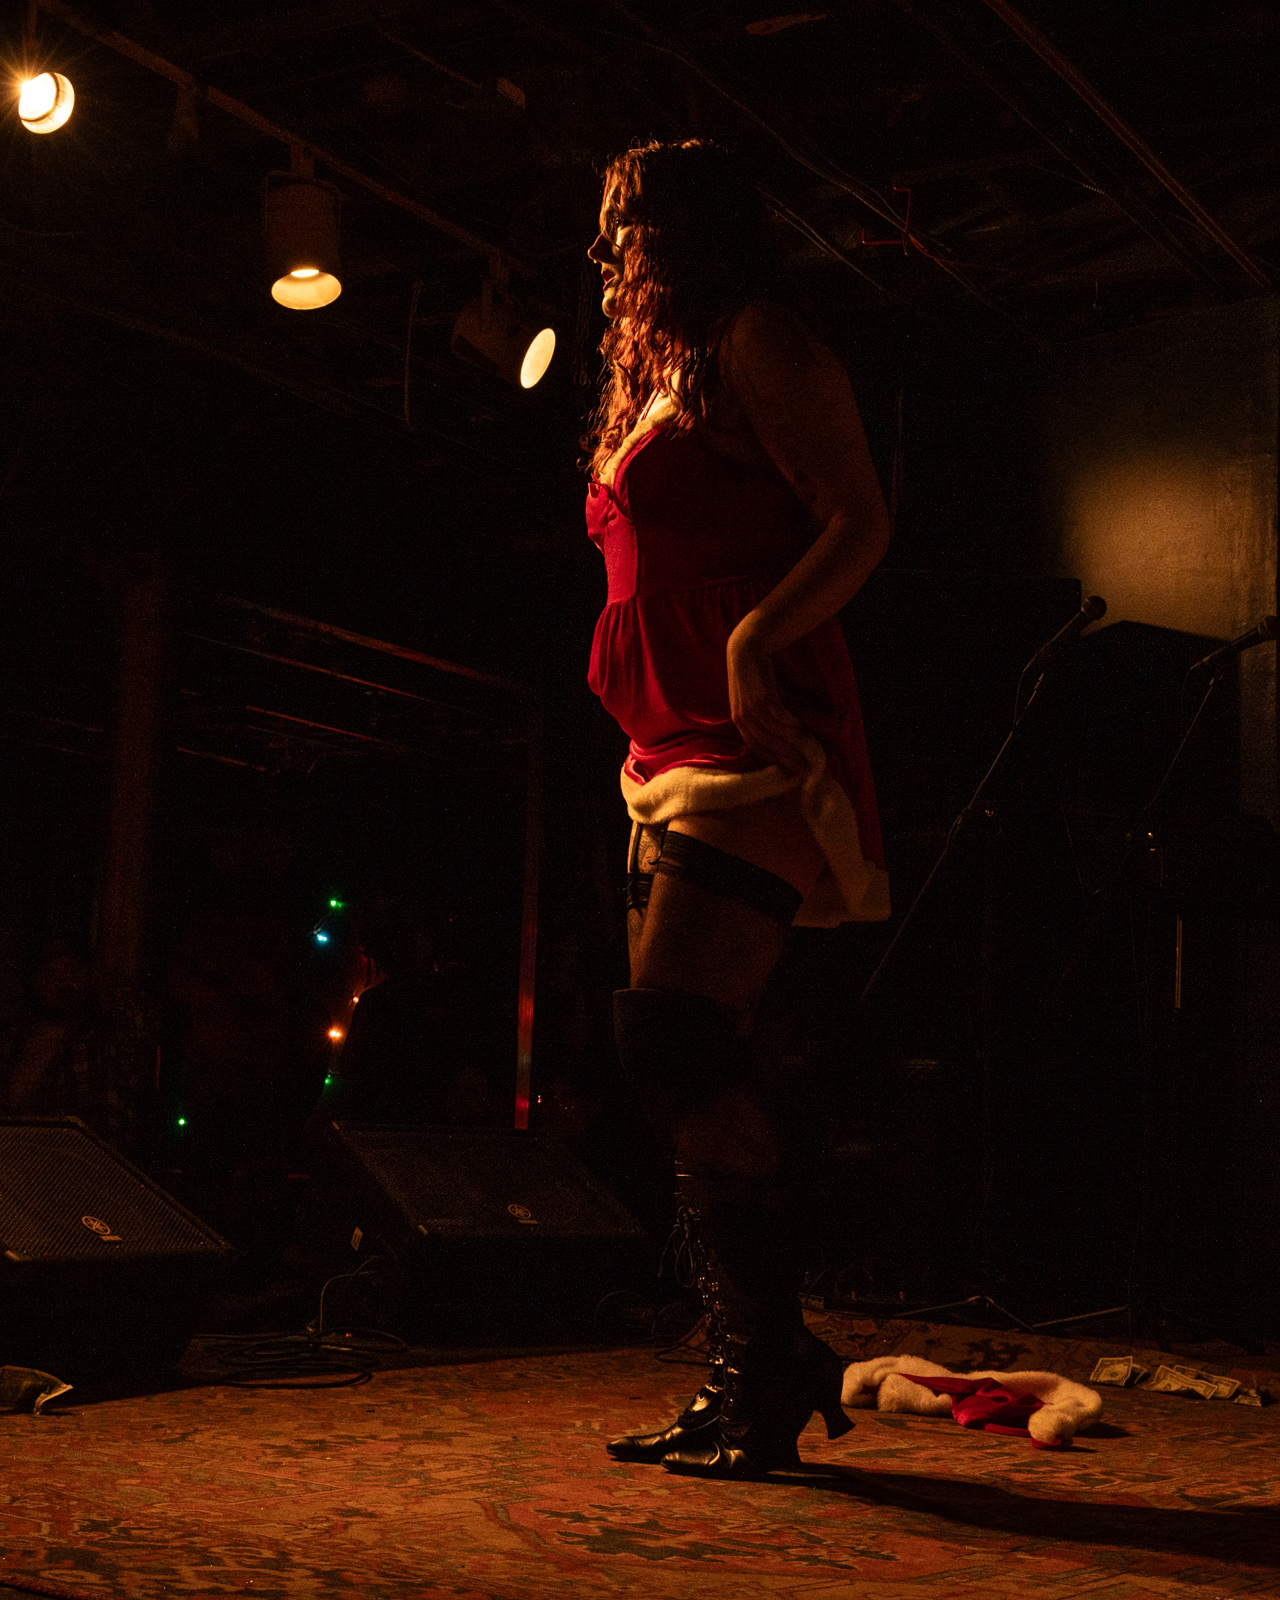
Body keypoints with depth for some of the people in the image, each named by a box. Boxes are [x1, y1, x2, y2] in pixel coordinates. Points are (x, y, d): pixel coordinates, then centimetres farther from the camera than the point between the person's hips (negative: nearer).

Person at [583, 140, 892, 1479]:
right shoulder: (650, 390, 26)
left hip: (761, 744, -9)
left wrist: (757, 639, -24)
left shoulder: (759, 348, 0)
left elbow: (860, 523, -11)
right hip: (676, 756, 9)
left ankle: (772, 1369, -12)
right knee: (683, 1066, 4)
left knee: (671, 1033, -20)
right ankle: (753, 1373, 10)